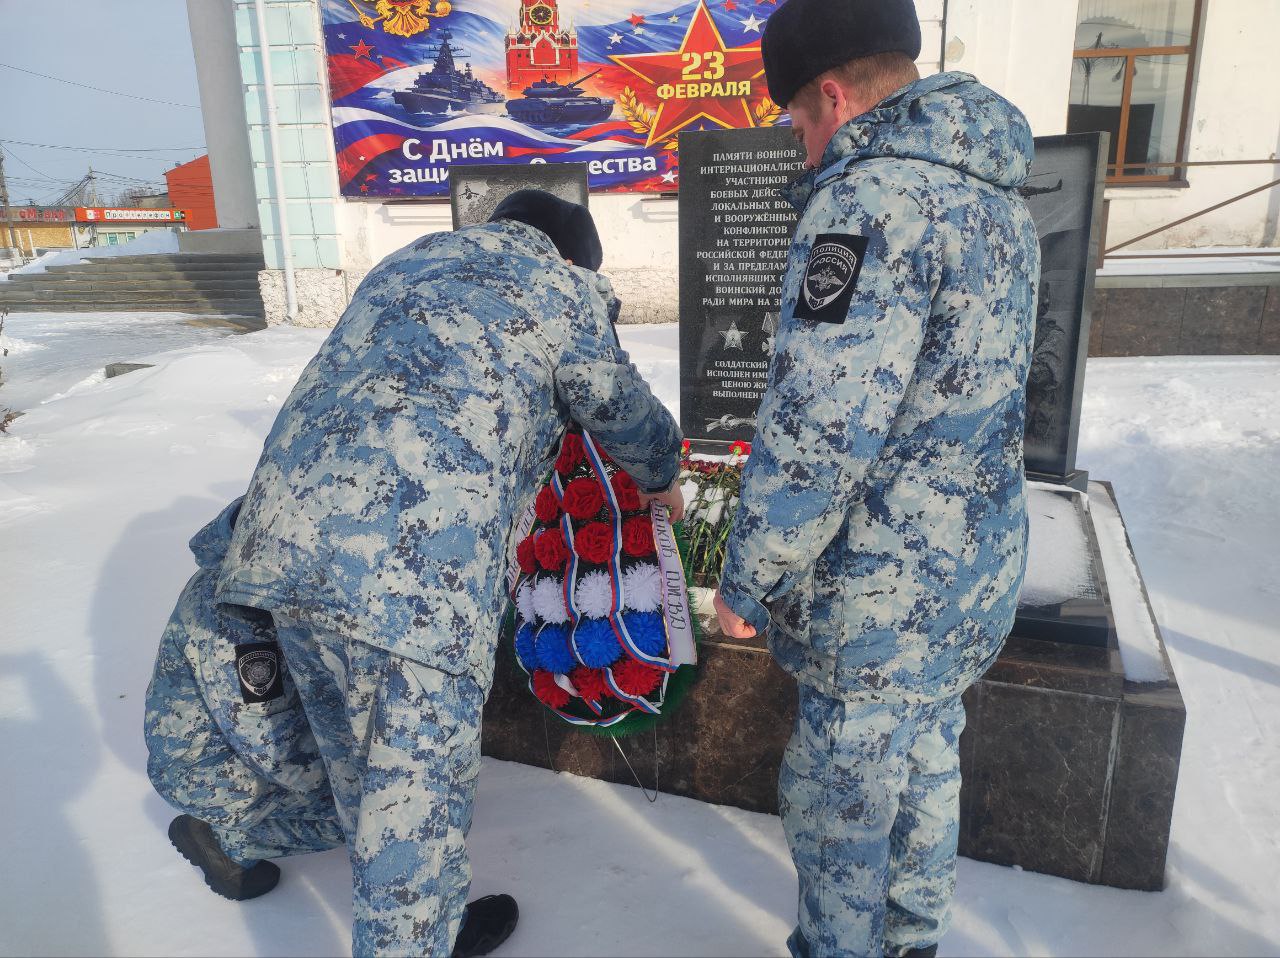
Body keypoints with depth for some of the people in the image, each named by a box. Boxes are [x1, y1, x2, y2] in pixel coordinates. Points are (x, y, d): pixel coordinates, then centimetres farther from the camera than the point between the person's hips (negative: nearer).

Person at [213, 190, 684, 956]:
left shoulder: (408, 262, 30)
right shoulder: (560, 285, 12)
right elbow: (625, 415, 21)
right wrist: (662, 479, 42)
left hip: (285, 529, 8)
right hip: (419, 557, -7)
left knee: (363, 775, 24)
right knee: (416, 793, 9)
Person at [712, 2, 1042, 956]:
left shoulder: (874, 197, -22)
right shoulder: (1001, 197, 8)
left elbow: (819, 428, -27)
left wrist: (749, 581, -16)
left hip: (885, 595, -9)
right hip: (980, 567, 9)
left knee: (842, 802, 12)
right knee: (927, 760, 26)